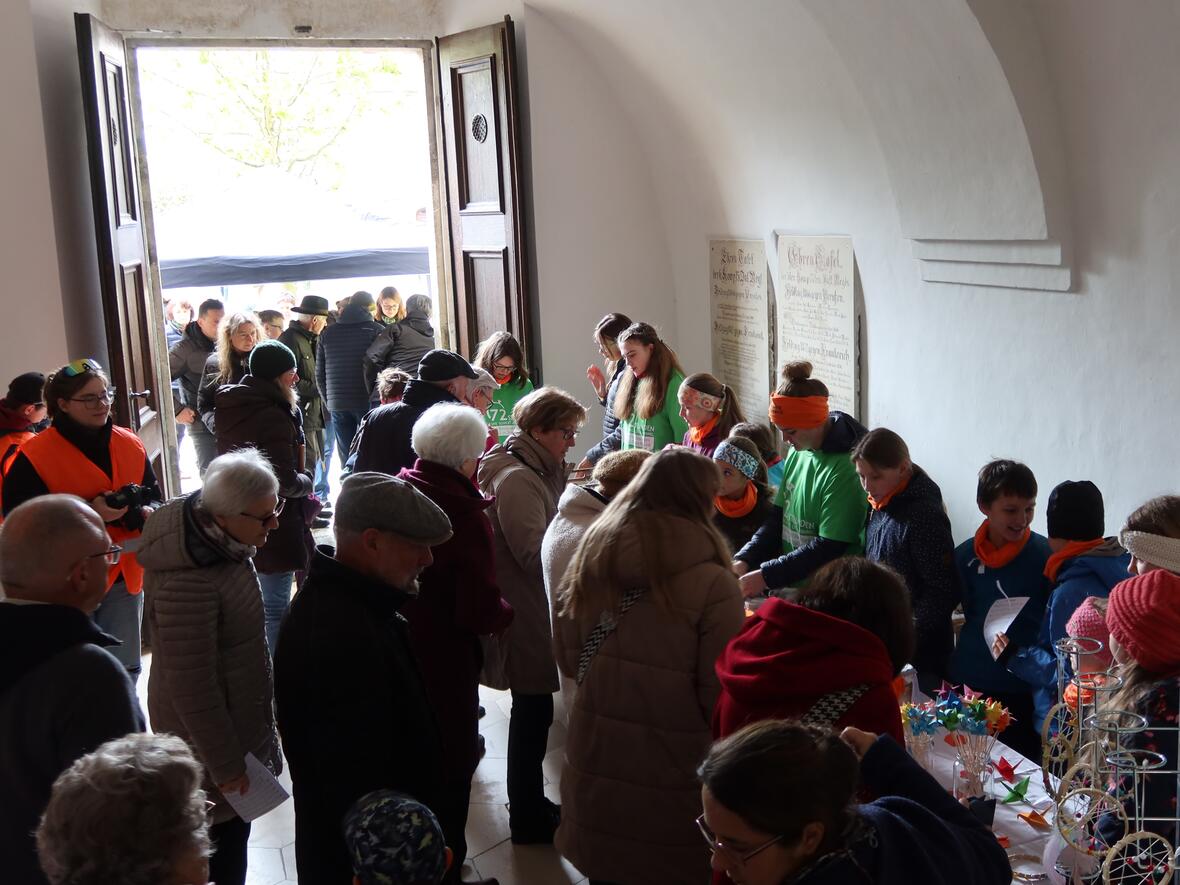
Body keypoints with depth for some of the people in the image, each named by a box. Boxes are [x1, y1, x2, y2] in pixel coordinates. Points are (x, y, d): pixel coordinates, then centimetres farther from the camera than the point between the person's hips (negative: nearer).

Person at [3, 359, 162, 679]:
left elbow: (154, 496, 13)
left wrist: (146, 512, -12)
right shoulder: (34, 457, -12)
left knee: (126, 670, 17)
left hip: (125, 577, 5)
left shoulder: (130, 445, 4)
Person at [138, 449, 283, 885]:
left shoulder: (221, 539, -5)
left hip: (239, 714, 8)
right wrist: (225, 766, -16)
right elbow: (192, 689, -26)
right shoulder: (188, 583, -33)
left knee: (234, 829, 23)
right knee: (224, 834, 10)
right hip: (208, 731, -8)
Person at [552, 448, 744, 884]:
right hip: (672, 774, -4)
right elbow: (720, 695, -17)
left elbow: (568, 660, 5)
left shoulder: (589, 560, -4)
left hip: (595, 765, 4)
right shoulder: (712, 584, -19)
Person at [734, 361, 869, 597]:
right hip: (790, 582, 7)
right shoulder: (798, 452, 6)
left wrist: (767, 575, -17)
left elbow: (829, 548, -18)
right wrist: (744, 560, -2)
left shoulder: (845, 467, -18)